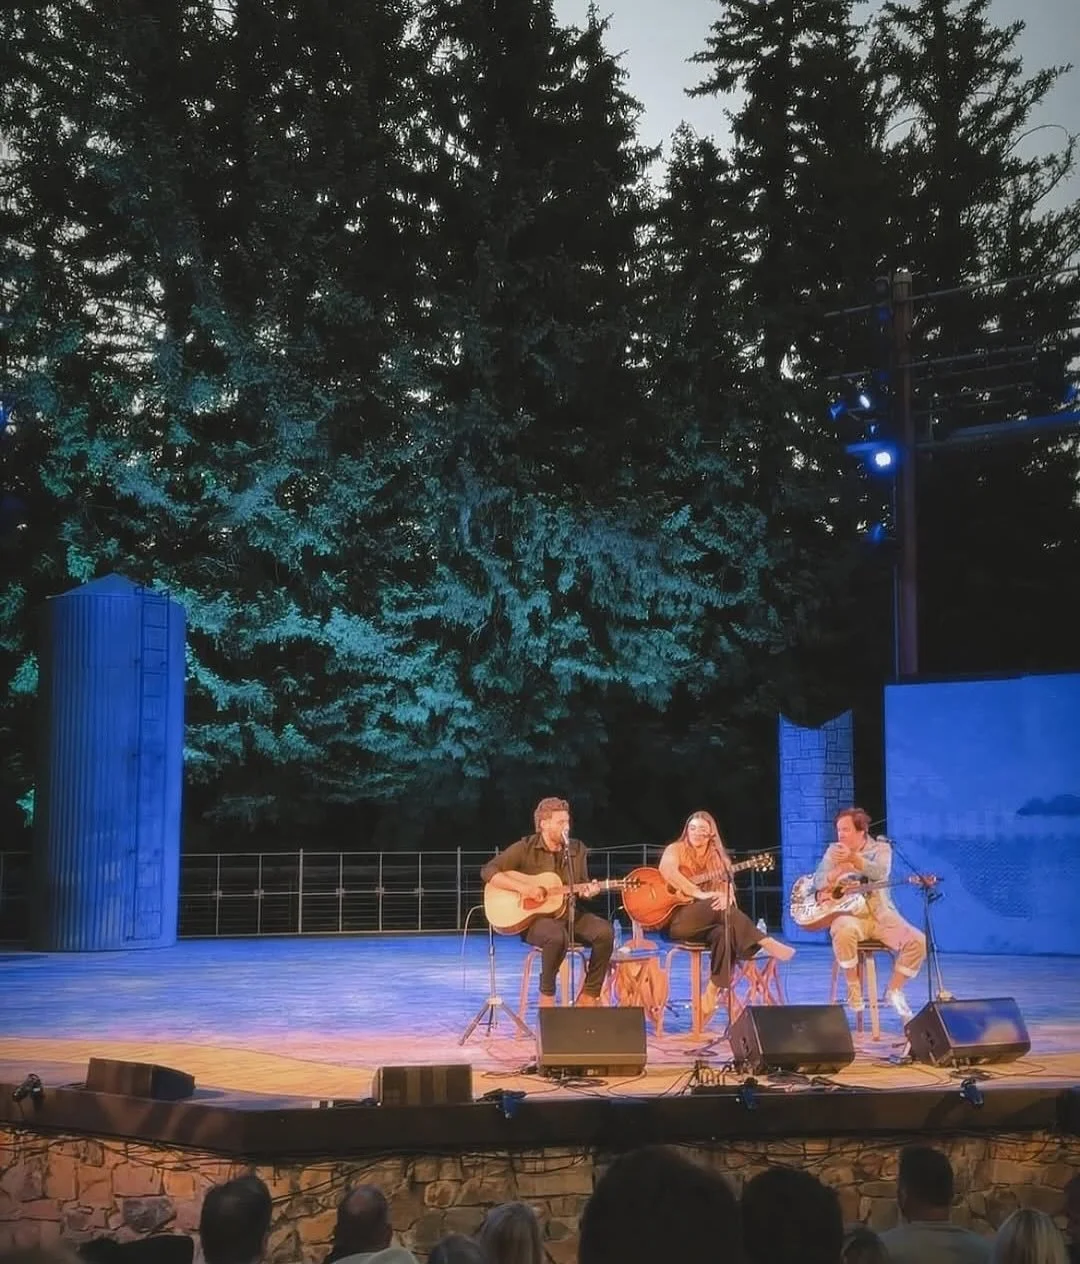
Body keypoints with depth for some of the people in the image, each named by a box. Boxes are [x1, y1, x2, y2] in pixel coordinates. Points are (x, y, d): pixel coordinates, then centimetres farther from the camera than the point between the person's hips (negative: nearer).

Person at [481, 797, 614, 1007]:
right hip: (532, 917, -5)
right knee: (557, 936, -38)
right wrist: (523, 888, -20)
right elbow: (488, 871, -11)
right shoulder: (525, 848, -6)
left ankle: (589, 995, -9)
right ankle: (547, 995, -14)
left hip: (569, 913, 5)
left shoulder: (577, 850, 8)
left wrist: (587, 891, -10)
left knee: (604, 932, -23)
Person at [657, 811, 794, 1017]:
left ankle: (714, 991, -31)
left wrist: (726, 898, -22)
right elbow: (666, 869, -21)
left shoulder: (719, 858, 16)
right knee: (716, 908, -33)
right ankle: (765, 943, -34)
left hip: (709, 922, 4)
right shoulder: (676, 850, 3)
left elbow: (729, 890, 5)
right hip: (676, 919, -4)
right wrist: (699, 894, -28)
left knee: (724, 932, -32)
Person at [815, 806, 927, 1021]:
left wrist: (853, 859, -35)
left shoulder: (880, 847, 4)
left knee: (917, 941, -22)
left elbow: (880, 872, -19)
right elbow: (819, 883, -4)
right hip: (849, 913, -1)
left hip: (880, 914, 1)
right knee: (844, 932, -38)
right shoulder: (834, 851, 8)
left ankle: (894, 990, -1)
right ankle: (853, 987, -15)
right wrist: (841, 869, -23)